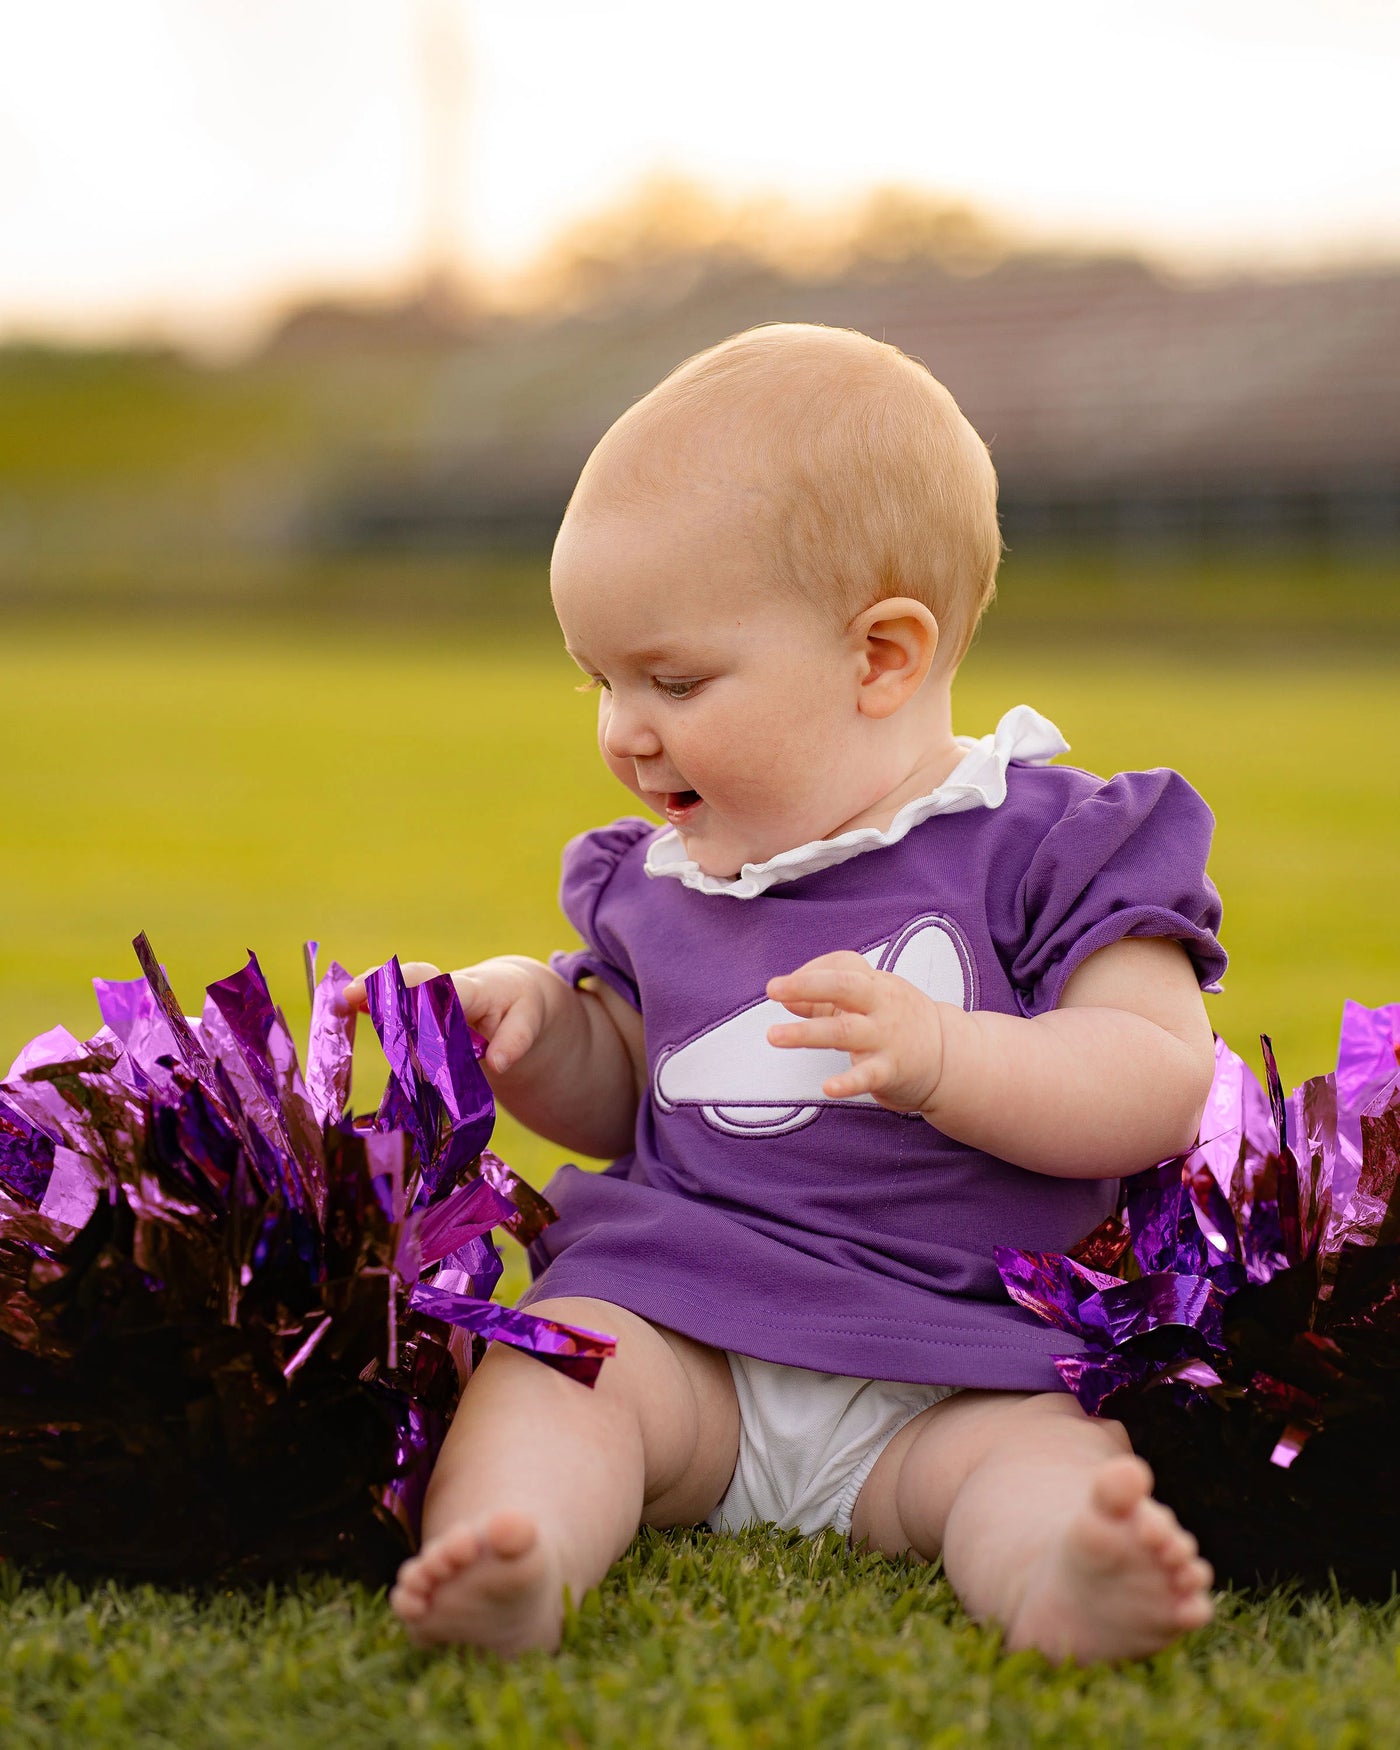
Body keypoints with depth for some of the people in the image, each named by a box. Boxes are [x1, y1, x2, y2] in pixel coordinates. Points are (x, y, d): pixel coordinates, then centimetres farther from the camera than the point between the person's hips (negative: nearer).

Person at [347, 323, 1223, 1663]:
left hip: (955, 1371, -3)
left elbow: (1164, 1086, -9)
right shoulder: (656, 878, 16)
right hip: (673, 1310, 3)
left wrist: (938, 1054, -23)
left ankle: (1060, 1581, -59)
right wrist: (537, 1022, 6)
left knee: (1062, 1450, -31)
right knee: (548, 1370, -25)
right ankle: (511, 1560, -51)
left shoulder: (1044, 848, 0)